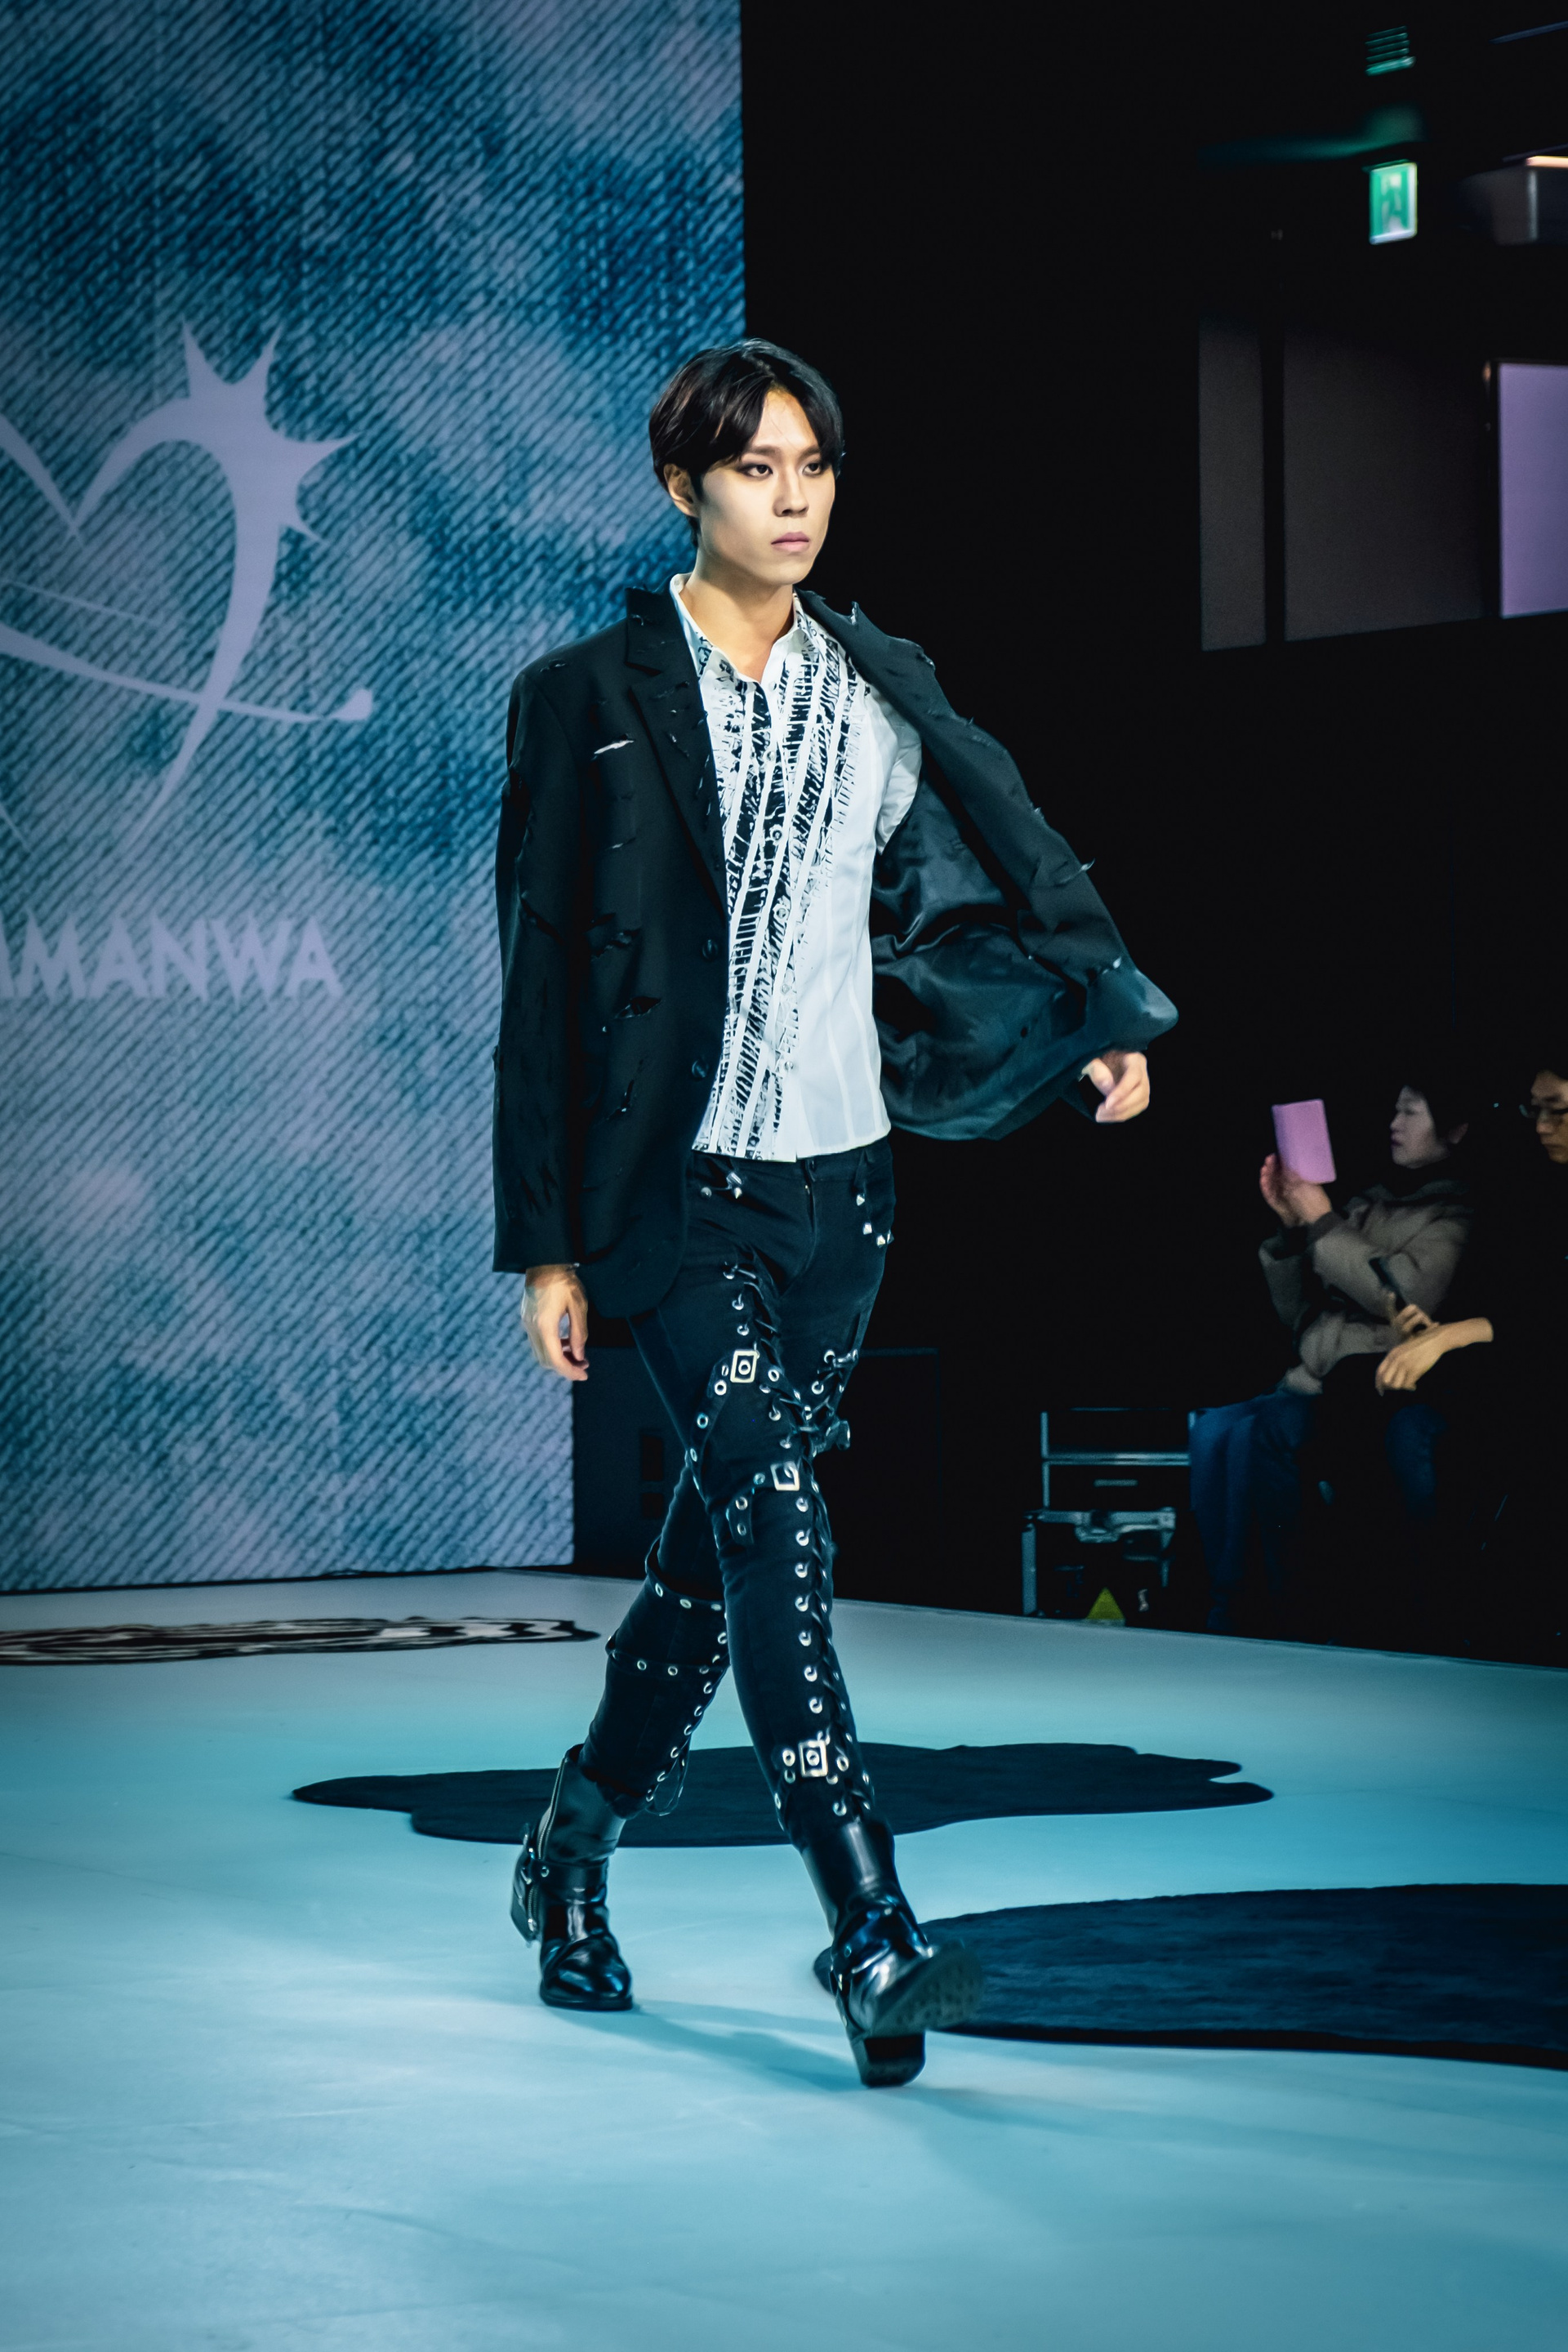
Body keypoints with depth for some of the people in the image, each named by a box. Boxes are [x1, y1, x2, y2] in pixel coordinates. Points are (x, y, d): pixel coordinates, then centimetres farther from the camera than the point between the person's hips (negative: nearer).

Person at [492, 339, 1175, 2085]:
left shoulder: (882, 691, 11)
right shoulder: (593, 699, -2)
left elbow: (1007, 868, 15)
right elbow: (542, 981, -2)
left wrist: (1099, 1021, -3)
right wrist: (545, 1245, -4)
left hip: (832, 1182, 5)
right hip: (672, 1182, -5)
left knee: (726, 1543, 10)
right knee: (772, 1521, -18)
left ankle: (572, 1861, 30)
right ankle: (872, 1940, -22)